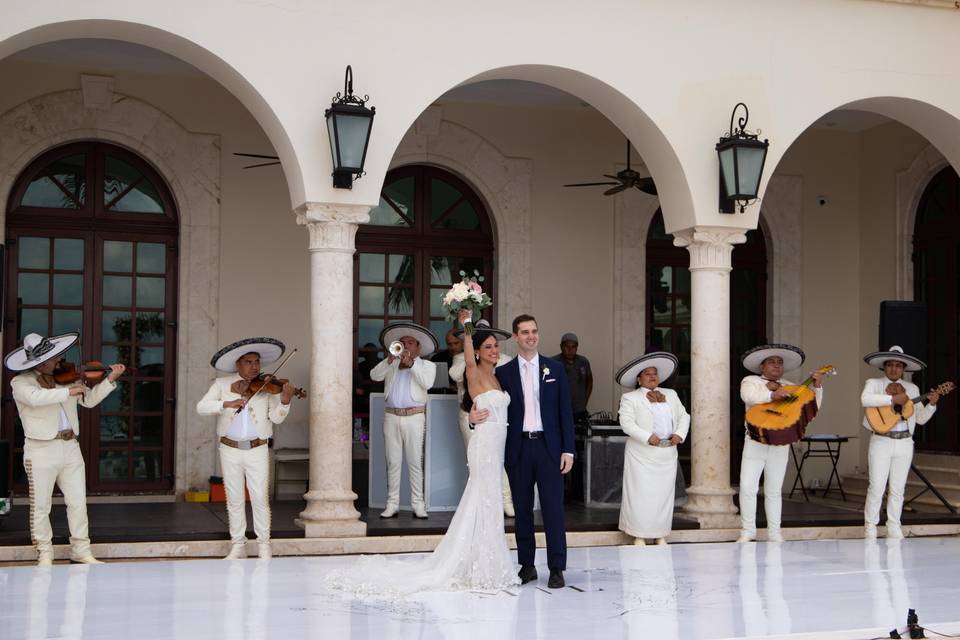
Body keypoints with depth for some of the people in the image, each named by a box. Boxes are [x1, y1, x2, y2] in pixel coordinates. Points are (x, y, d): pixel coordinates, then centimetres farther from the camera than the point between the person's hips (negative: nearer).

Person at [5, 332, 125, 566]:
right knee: (41, 506, 4)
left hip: (70, 448, 5)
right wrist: (68, 392, -24)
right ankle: (45, 554, 16)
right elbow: (35, 397, -26)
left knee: (78, 503, 6)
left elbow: (90, 400, 14)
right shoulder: (21, 382, -5)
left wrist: (110, 380, 3)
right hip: (41, 450, -5)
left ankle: (81, 551, 16)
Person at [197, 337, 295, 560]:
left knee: (260, 499, -2)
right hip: (230, 450, 1)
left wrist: (285, 401, -28)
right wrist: (227, 403, -26)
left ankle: (264, 545, 8)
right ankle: (238, 546, 15)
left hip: (257, 451, -1)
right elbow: (201, 407, -10)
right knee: (235, 500, 7)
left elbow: (276, 418, -8)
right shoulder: (222, 384, 1)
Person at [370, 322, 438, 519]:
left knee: (415, 462, -4)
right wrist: (390, 360, -12)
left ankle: (418, 505, 0)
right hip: (391, 416, 3)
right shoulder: (390, 365, 17)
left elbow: (427, 383, -9)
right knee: (393, 462, 4)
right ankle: (392, 504, 7)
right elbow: (375, 376, 0)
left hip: (414, 417, -3)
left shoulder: (427, 365, 10)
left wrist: (411, 364, -14)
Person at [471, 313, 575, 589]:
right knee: (522, 509, 7)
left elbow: (565, 411, 4)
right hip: (518, 448, 1)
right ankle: (527, 565, 16)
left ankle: (556, 568, 2)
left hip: (549, 447, -1)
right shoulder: (504, 372, 6)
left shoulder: (555, 369, 5)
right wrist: (475, 417, -15)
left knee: (553, 508, -3)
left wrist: (568, 450, -3)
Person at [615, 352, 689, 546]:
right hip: (642, 454, -4)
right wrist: (647, 437, -19)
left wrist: (680, 434, -3)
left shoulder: (671, 395, 18)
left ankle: (661, 535, 13)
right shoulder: (630, 398, 1)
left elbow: (684, 416, 15)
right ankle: (639, 535, 4)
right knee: (641, 493, -3)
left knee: (664, 493, 5)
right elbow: (627, 423, -9)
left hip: (667, 453, 4)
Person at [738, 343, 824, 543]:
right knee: (747, 487, -8)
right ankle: (748, 531, 4)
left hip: (780, 444, 3)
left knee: (774, 490, 8)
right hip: (755, 442, -2)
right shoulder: (751, 381, 5)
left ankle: (774, 533, 16)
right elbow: (748, 396, -18)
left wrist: (817, 386, -3)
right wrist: (773, 395, -33)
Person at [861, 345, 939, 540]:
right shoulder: (874, 383, 2)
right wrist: (893, 399, -23)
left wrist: (932, 404, -6)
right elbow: (865, 399, -21)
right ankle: (870, 528, 6)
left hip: (904, 443, 3)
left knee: (897, 488, 8)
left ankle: (894, 528, 17)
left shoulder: (912, 388, 13)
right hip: (881, 442, -3)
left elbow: (921, 418, 12)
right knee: (877, 487, -5)